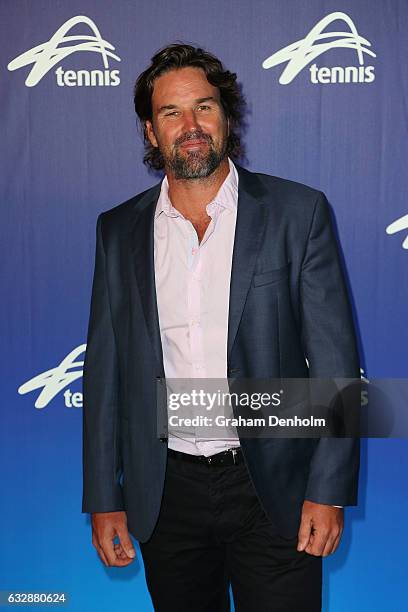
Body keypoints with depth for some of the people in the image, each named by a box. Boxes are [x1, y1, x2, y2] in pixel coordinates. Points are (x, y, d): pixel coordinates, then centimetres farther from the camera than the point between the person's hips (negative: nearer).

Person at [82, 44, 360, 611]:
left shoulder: (298, 212, -5)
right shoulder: (119, 229, 3)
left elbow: (335, 361, -5)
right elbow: (105, 370, 5)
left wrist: (329, 491, -10)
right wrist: (103, 500, 4)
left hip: (272, 488, -2)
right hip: (165, 494, 3)